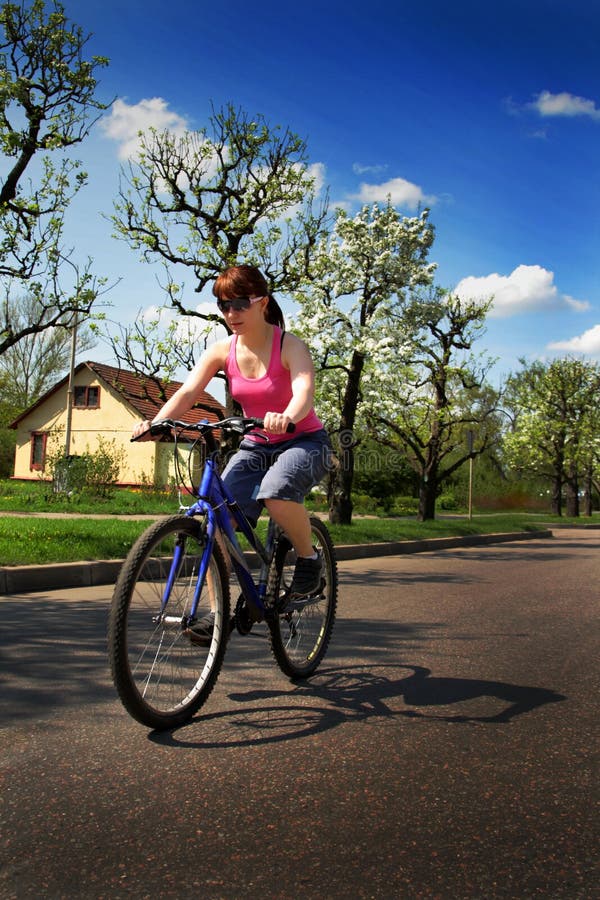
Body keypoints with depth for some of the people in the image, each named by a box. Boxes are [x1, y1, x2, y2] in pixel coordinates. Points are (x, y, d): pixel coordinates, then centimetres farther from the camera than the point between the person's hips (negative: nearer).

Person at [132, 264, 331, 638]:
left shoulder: (290, 346, -16)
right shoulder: (222, 351, -4)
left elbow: (305, 390, -34)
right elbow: (187, 392, -15)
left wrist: (286, 418, -57)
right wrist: (156, 422, -35)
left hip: (304, 441, -4)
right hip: (255, 446, 5)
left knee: (276, 490, -37)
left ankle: (310, 558, -10)